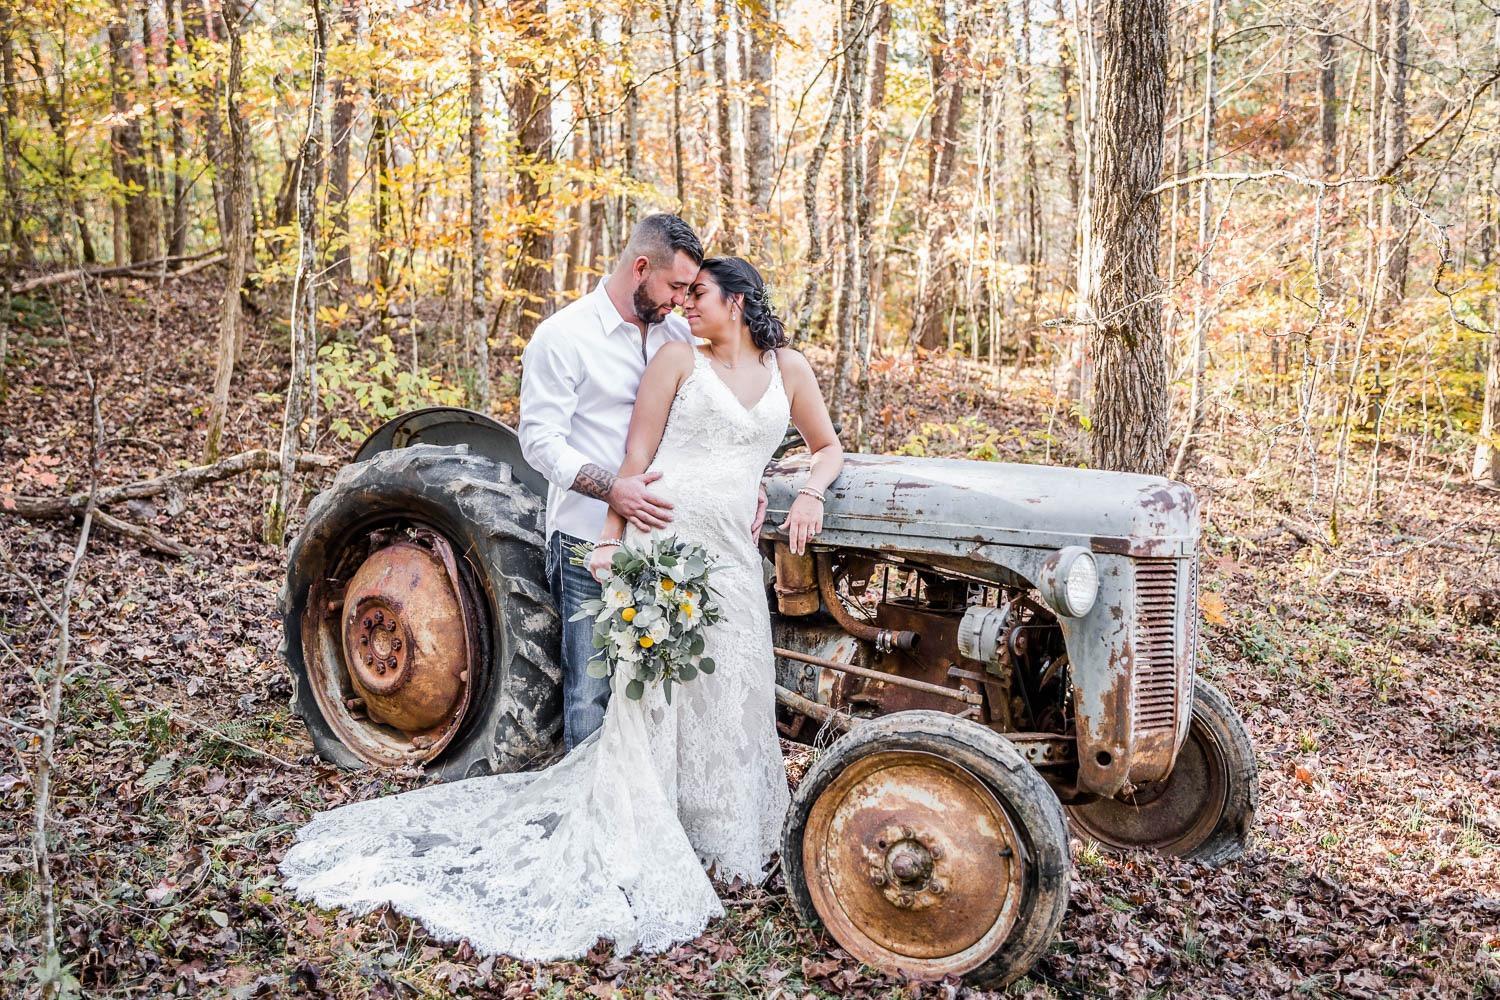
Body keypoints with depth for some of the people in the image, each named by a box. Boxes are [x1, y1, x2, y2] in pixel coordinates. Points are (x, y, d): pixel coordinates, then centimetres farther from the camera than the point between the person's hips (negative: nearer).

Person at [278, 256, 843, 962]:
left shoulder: (787, 368, 12)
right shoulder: (677, 359, 4)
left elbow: (828, 447, 20)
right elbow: (636, 458, 1)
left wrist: (811, 494, 0)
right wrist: (610, 541, -5)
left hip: (731, 553, 3)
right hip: (661, 537, -3)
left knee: (729, 698, 7)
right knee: (650, 693, -3)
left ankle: (718, 841, 24)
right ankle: (642, 862, 6)